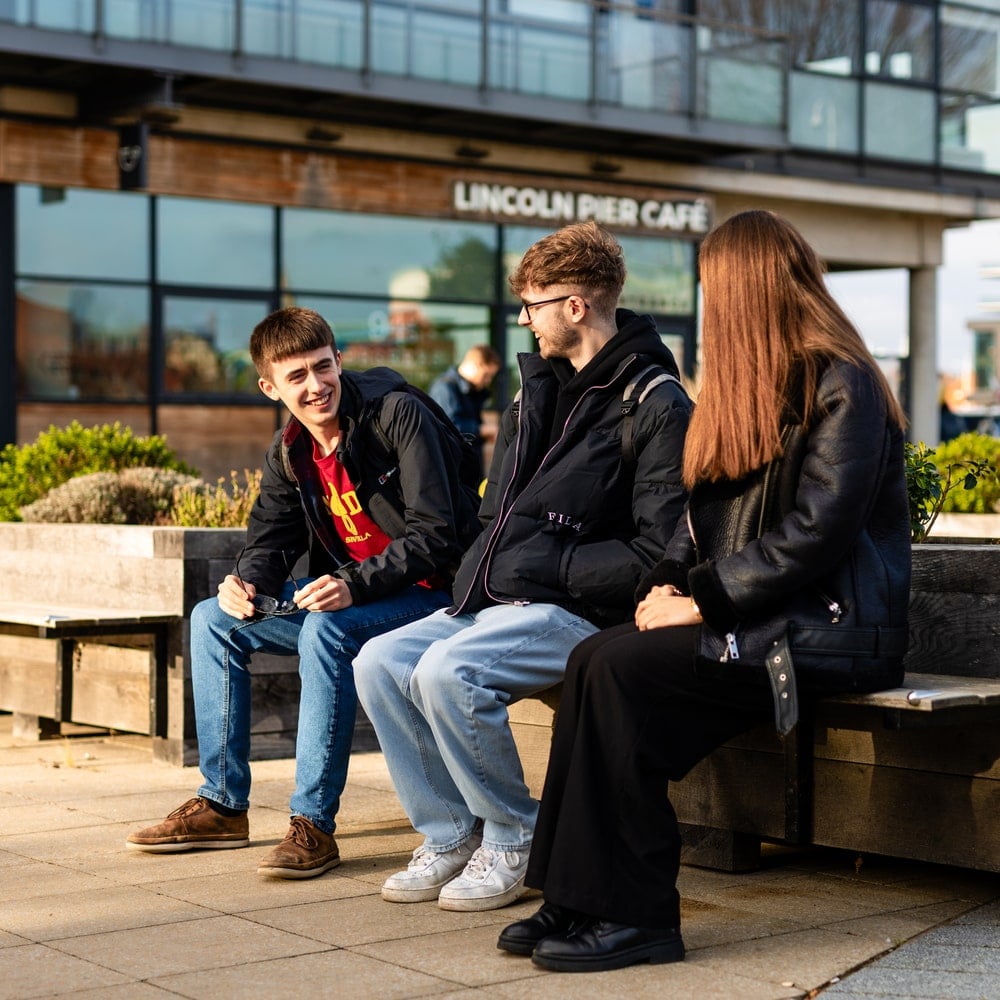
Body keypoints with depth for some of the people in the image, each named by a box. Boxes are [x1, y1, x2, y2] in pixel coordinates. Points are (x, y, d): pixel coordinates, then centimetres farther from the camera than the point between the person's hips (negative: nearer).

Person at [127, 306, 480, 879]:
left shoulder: (398, 416, -17)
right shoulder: (290, 452, 5)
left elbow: (434, 535, -22)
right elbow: (271, 542, 8)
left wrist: (354, 585, -33)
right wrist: (246, 582, -15)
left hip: (428, 594, -8)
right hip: (348, 597, 8)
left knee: (327, 628, -36)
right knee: (214, 620, 3)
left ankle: (315, 825, -30)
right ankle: (222, 805, 6)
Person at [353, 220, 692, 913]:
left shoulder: (656, 408, -10)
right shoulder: (541, 389, 17)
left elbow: (660, 552, -18)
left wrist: (548, 566, -15)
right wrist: (480, 571, 8)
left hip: (580, 613, -9)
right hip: (495, 598, 9)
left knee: (448, 671, -30)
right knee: (380, 663, -10)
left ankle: (512, 840, -9)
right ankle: (451, 836, -1)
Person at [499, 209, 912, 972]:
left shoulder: (840, 386, -9)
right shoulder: (752, 389, 20)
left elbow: (815, 535, -19)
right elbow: (707, 511, 19)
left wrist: (703, 601, -17)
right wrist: (669, 585, 0)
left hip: (825, 626, -8)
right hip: (759, 619, 8)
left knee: (621, 668, -24)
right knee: (597, 659, -15)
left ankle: (636, 915, -17)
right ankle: (580, 899, -15)